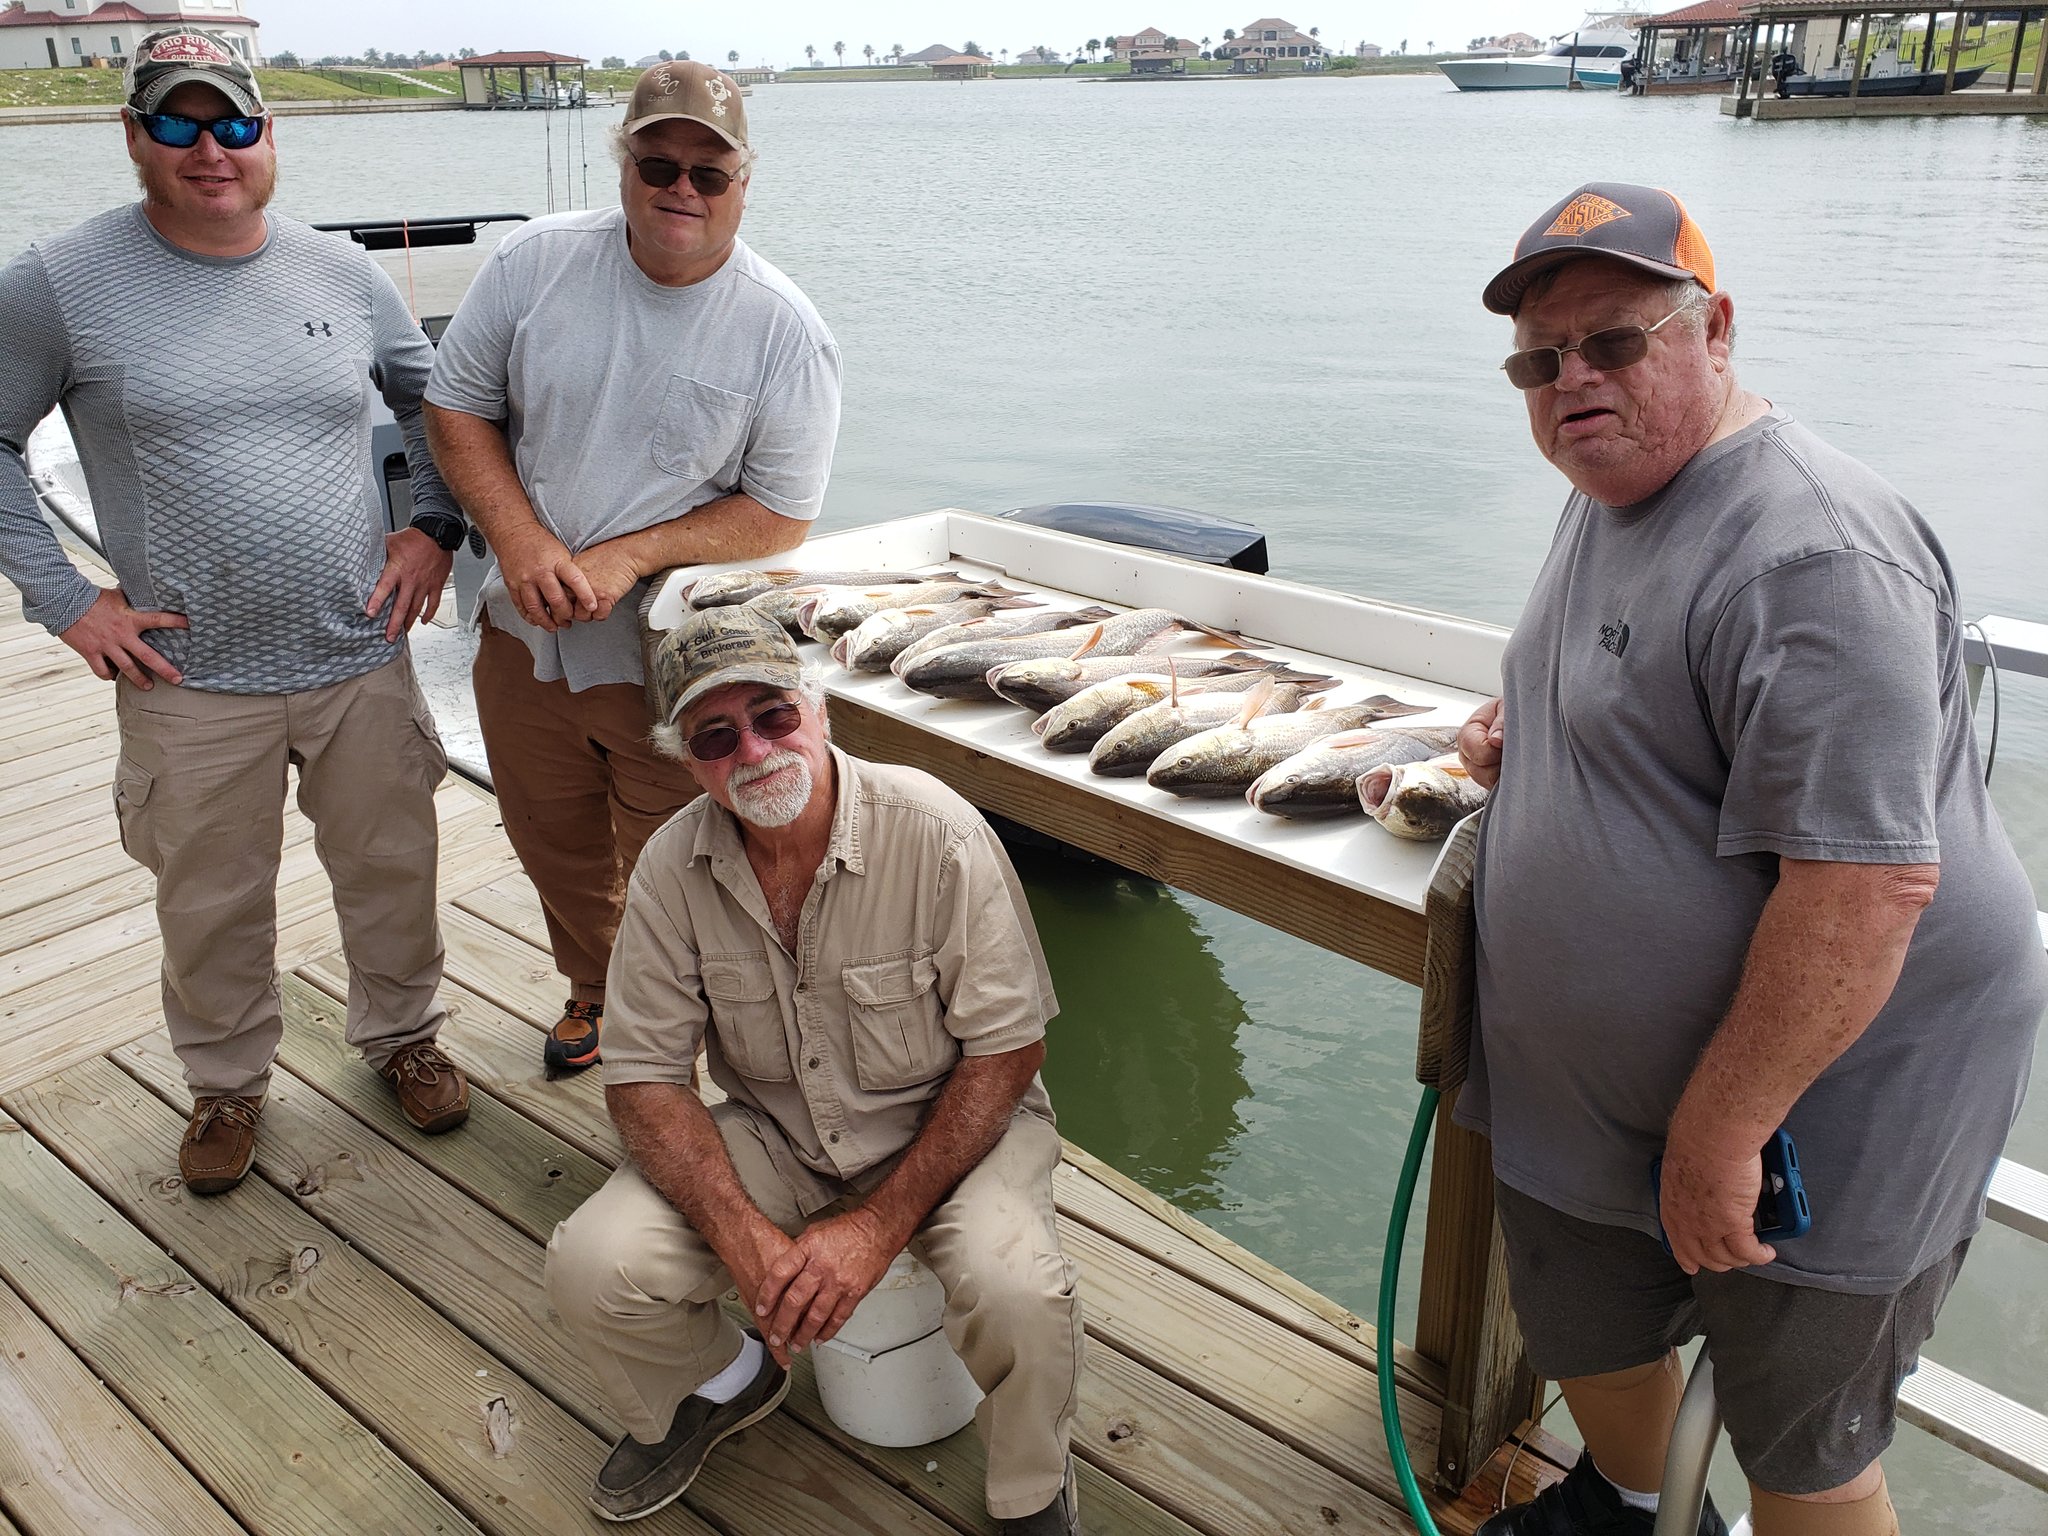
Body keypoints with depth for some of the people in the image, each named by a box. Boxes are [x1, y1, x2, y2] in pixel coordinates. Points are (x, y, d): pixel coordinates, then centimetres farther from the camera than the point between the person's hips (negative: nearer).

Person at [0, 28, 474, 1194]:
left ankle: (403, 1033, 40)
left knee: (393, 868, 14)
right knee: (213, 904, 13)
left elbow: (435, 400, 16)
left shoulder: (343, 272, 3)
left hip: (363, 658, 2)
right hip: (192, 681, -2)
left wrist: (432, 527, 4)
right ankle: (229, 1083, 37)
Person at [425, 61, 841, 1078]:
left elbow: (782, 514, -11)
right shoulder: (535, 262, -5)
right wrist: (519, 538, -14)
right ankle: (594, 992, 51)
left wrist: (629, 555, -21)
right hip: (525, 639, 4)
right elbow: (456, 407, 2)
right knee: (553, 845, 23)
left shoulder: (786, 334, -13)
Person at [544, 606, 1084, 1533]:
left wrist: (879, 1226, -22)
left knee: (1017, 1292, -32)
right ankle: (723, 1383, 20)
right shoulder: (673, 868, -11)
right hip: (771, 1136, 3)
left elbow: (1008, 1050, -17)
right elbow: (644, 1077, -8)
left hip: (946, 1122, -3)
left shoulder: (936, 833, -22)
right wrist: (744, 1235, -23)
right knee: (591, 1270, -17)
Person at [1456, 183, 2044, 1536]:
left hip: (1823, 1099, -9)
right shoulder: (1609, 496, 6)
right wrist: (1530, 730, 4)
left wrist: (1719, 1131, -25)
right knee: (1589, 1338, 26)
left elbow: (1865, 884, -31)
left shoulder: (1811, 553, -26)